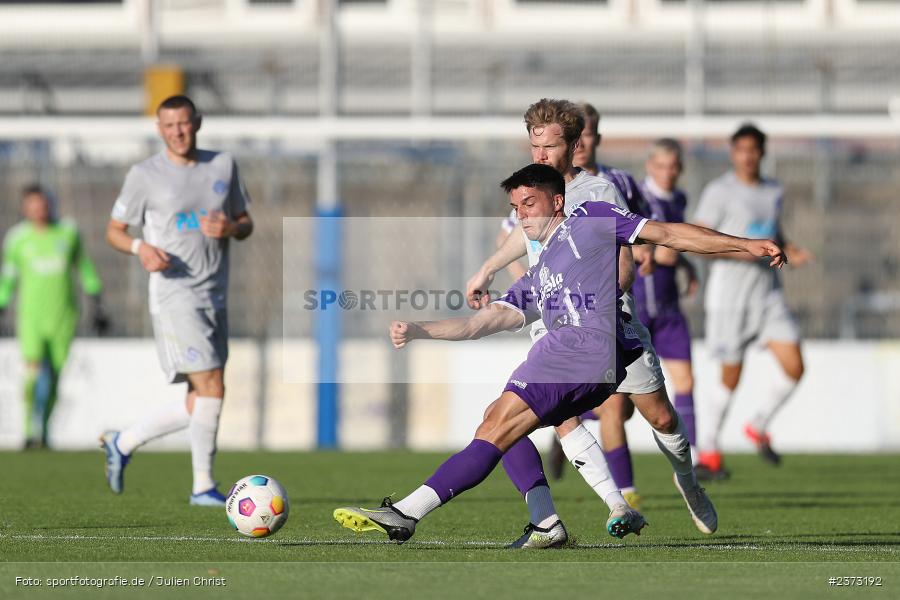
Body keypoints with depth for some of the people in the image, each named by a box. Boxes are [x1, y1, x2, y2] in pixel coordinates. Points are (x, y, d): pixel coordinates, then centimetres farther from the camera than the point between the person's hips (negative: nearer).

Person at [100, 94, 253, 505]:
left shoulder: (223, 166, 10)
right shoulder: (145, 175, -3)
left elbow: (246, 224, 16)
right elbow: (114, 230, 4)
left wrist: (229, 228, -8)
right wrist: (141, 248, -17)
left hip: (215, 298, 6)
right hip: (174, 297, -6)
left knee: (199, 406, 8)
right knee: (211, 388, -15)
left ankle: (122, 444, 26)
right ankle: (203, 486, -4)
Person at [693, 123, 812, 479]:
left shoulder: (774, 191, 11)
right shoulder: (720, 191, -8)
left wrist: (790, 251, 6)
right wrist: (745, 252, -22)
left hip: (768, 293, 5)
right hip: (729, 293, -5)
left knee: (793, 366, -7)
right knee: (730, 377, -1)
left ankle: (759, 427, 16)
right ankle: (708, 450, 16)